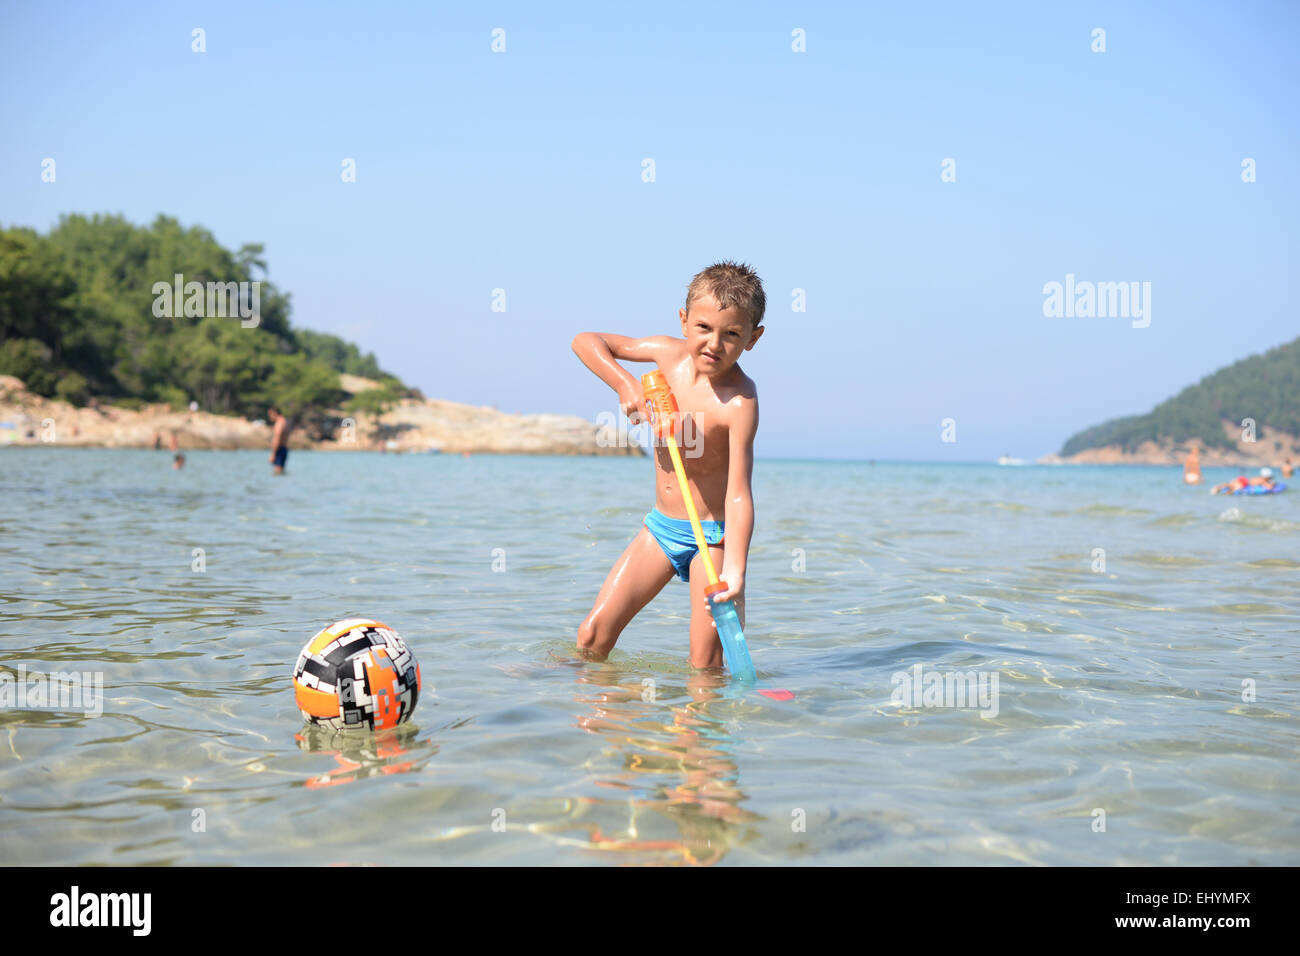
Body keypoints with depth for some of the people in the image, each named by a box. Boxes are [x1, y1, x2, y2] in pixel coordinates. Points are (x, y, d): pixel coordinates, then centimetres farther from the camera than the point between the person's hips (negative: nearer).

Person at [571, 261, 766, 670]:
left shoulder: (740, 402, -23)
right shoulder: (670, 353, -6)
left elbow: (739, 494, -29)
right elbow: (585, 341, 5)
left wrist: (735, 571, -39)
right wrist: (625, 384, -12)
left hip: (714, 535, -5)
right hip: (660, 527, 6)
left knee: (707, 663, -9)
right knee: (592, 637, 3)